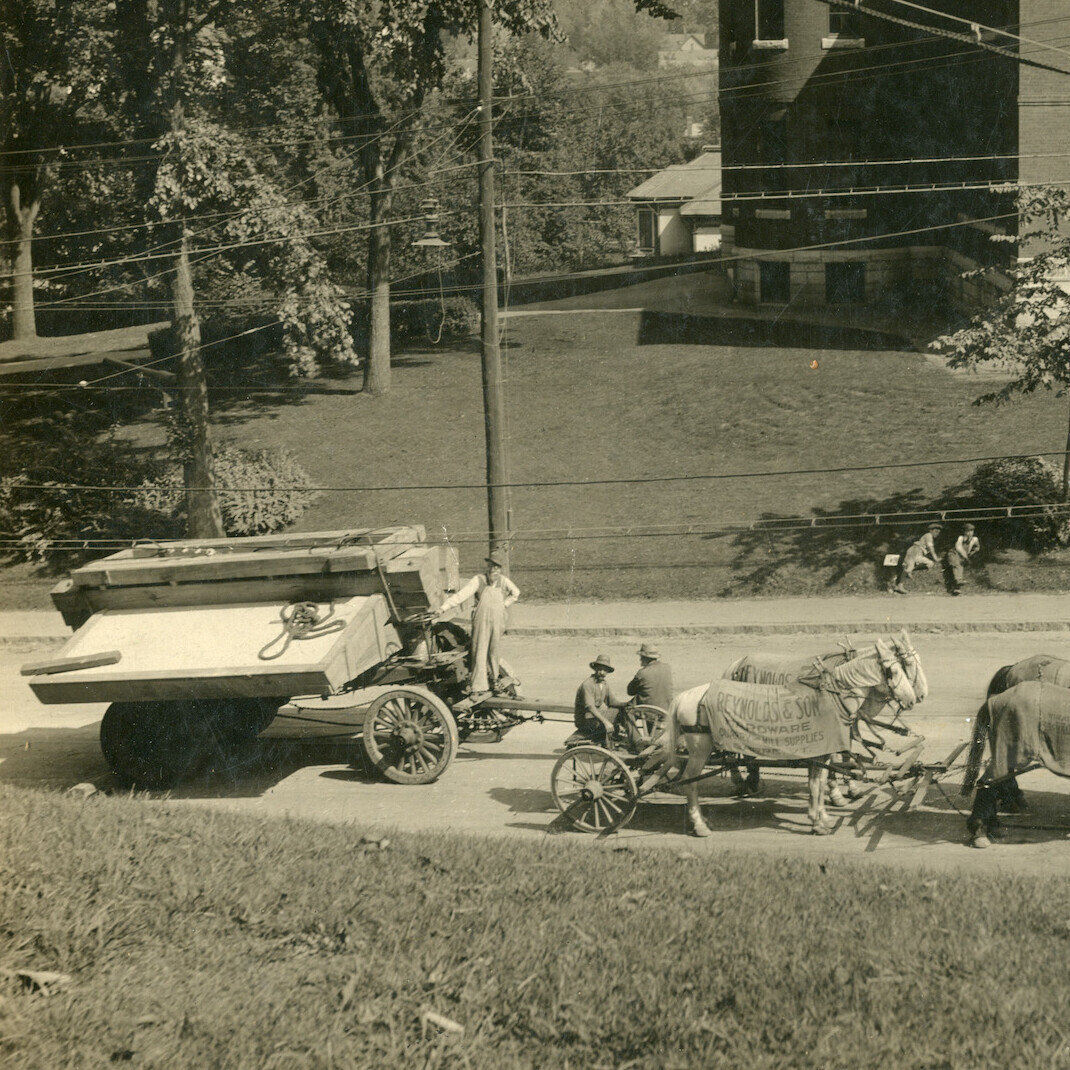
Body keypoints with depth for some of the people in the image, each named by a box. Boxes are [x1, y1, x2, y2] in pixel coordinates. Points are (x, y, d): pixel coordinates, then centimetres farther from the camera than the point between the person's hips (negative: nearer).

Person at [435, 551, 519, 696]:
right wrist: (443, 608, -27)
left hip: (497, 621, 4)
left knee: (495, 652, 11)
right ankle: (478, 686, -3)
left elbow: (515, 593, 23)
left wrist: (504, 605, 11)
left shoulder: (503, 581, 2)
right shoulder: (478, 580, -11)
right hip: (481, 620, -4)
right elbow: (461, 595, -18)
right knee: (479, 652, -6)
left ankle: (493, 679, 29)